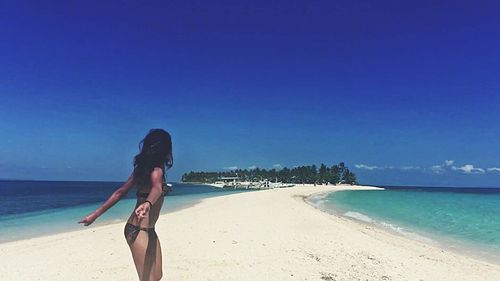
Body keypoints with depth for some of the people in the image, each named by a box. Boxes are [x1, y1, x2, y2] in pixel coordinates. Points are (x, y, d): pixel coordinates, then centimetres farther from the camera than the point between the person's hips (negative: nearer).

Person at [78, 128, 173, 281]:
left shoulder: (143, 167, 9)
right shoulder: (156, 170, -17)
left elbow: (120, 192, 9)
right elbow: (157, 188, -41)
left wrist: (96, 214, 12)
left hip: (148, 230, 9)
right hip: (138, 230, -9)